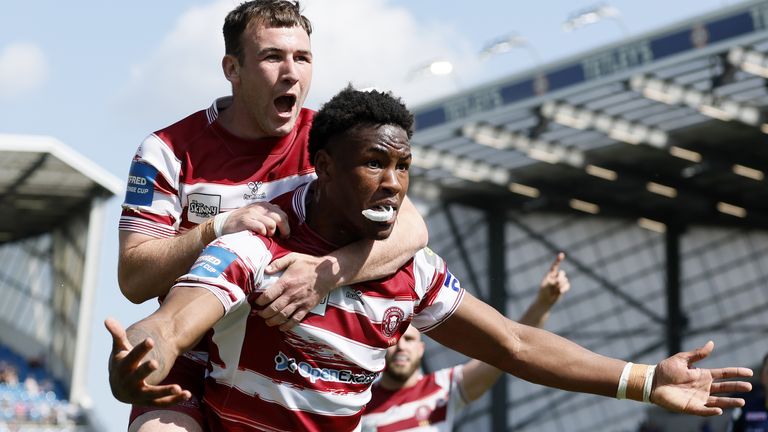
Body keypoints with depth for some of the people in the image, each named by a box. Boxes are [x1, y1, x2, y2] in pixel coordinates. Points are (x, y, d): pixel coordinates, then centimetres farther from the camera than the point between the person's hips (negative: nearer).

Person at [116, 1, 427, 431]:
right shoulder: (171, 151, -4)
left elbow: (411, 229, -15)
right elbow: (133, 278, -9)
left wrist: (327, 272, -33)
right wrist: (219, 228, -23)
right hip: (193, 368, -2)